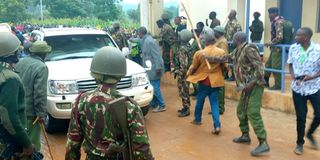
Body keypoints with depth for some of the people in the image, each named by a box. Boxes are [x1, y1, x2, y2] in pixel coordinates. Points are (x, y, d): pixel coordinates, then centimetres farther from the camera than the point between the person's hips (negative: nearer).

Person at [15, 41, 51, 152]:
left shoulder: (20, 62, 8)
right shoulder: (41, 67, -16)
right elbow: (40, 93, -22)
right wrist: (41, 113, -16)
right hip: (30, 111, -8)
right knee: (33, 142, 4)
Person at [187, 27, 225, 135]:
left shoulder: (199, 53, -15)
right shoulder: (221, 52, -8)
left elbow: (193, 67, -1)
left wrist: (188, 74, 19)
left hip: (204, 81, -2)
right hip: (216, 81, 2)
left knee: (200, 100, 19)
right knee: (214, 102, 7)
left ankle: (197, 119, 37)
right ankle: (217, 126, -2)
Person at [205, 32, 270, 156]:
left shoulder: (249, 49, -15)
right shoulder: (237, 51, 13)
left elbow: (259, 67, -21)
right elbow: (225, 58, 28)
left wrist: (251, 84, -26)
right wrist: (209, 58, 29)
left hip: (255, 85, -10)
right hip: (247, 87, 10)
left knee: (253, 113, -15)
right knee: (241, 111, 16)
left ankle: (263, 143, -12)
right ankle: (245, 135, 31)